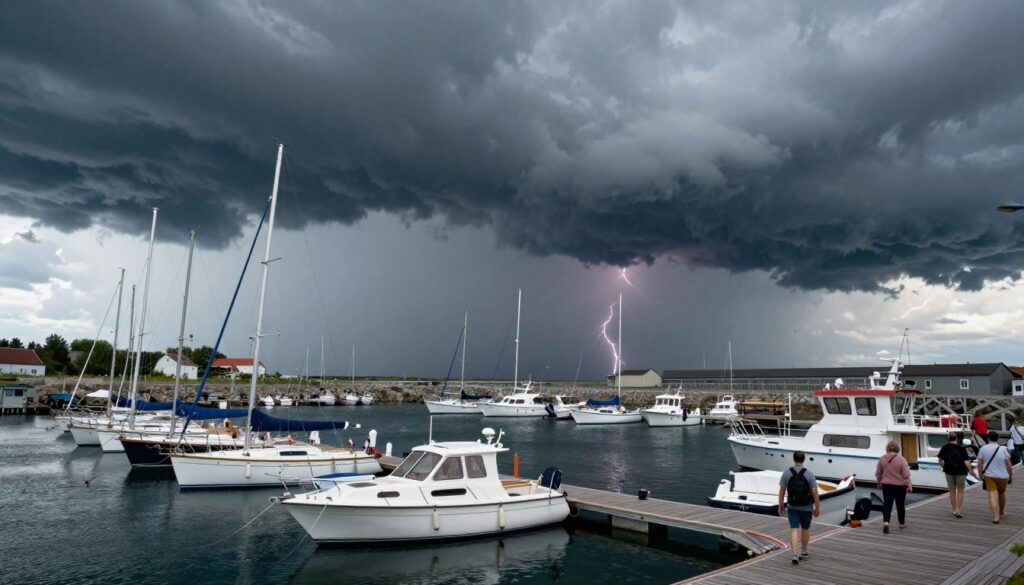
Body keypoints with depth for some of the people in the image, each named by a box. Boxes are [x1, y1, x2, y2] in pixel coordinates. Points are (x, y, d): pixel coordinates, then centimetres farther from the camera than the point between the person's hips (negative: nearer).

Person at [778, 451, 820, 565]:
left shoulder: (787, 473, -8)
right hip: (806, 507, 0)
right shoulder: (809, 474, -13)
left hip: (792, 507, 0)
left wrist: (780, 505, 7)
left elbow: (781, 491, -5)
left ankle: (794, 555, -15)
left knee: (794, 530, 0)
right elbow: (815, 492, -13)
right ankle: (803, 553, 32)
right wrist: (817, 508, -2)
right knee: (805, 529, 19)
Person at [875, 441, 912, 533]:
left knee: (887, 504, -1)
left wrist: (879, 483, 18)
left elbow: (878, 473, 5)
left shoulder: (882, 458, -1)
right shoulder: (901, 459, -10)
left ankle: (885, 522, -19)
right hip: (900, 486, -1)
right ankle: (902, 523, 29)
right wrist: (909, 485, -4)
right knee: (900, 505, 15)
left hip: (886, 485, 1)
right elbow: (906, 474, -13)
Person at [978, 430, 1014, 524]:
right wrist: (1011, 475, 9)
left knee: (992, 495, -4)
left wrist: (981, 474, 13)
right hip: (1002, 476, 1)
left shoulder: (983, 449, -4)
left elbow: (979, 464, 0)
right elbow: (1009, 465, -6)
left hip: (989, 476, -1)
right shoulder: (1003, 449, -9)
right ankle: (1002, 512, 40)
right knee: (1002, 493, 21)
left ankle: (996, 516, -13)